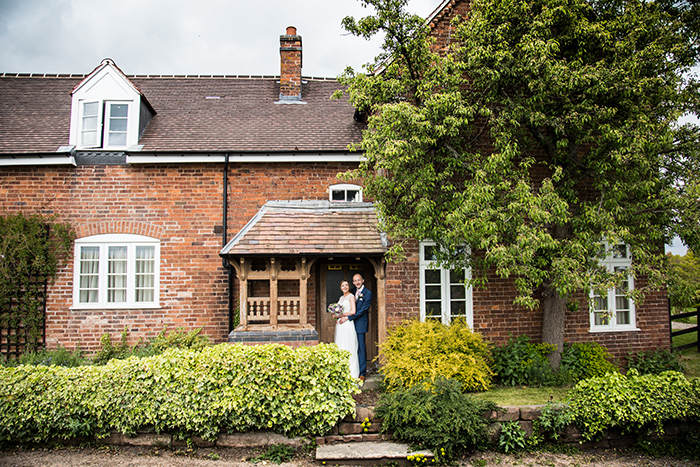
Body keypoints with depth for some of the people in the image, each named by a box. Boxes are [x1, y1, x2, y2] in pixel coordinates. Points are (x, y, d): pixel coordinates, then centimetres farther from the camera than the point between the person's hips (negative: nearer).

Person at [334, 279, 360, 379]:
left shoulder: (351, 297, -4)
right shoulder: (341, 298, 19)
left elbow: (353, 311, -14)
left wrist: (341, 315, -10)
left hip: (347, 324, -8)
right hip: (340, 324, 8)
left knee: (348, 347, -6)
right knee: (340, 347, 7)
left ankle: (351, 372, 0)